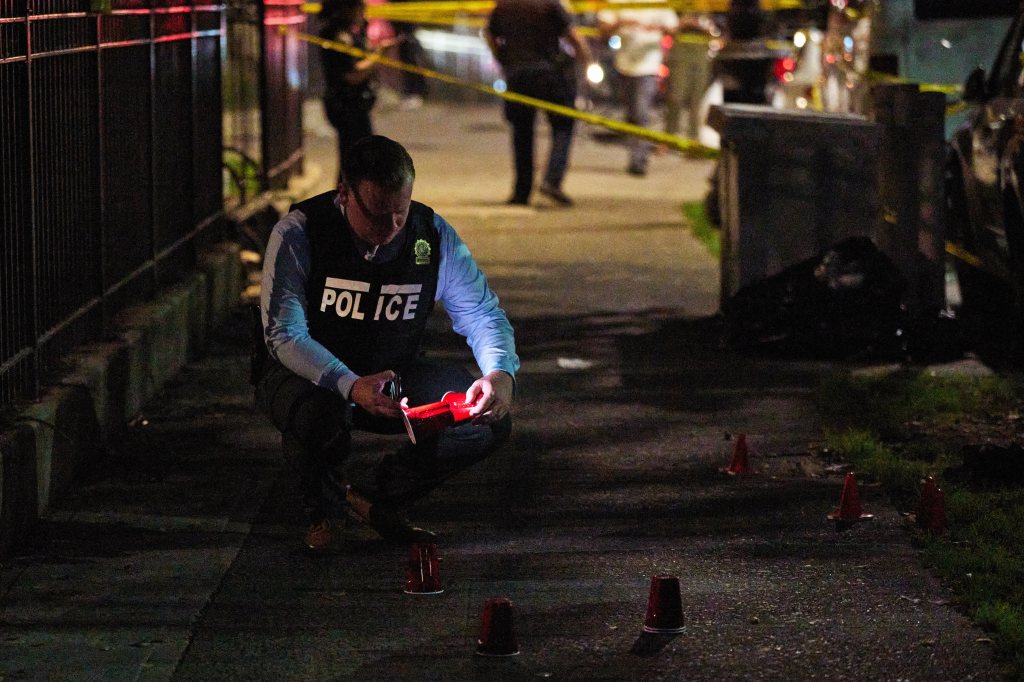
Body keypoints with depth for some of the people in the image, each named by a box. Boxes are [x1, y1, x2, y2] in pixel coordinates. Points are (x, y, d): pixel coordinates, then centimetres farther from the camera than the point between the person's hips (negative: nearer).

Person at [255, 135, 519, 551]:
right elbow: (283, 335, -26)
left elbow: (482, 314, -2)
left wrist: (501, 373, -27)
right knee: (321, 414, -40)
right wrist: (351, 387, -44)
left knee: (490, 418, -17)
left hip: (394, 375, 4)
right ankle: (322, 505, -2)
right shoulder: (299, 233, -21)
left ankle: (380, 500, 5)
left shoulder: (432, 235, -9)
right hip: (309, 376, -4)